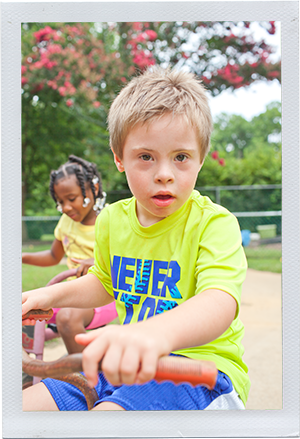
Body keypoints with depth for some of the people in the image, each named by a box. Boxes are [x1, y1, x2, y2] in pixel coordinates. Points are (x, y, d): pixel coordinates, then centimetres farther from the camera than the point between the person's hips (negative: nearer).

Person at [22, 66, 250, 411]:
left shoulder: (214, 222, -15)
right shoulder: (112, 219, 5)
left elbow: (221, 303, -34)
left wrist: (155, 333, -54)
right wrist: (53, 295, 11)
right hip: (126, 366, 7)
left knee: (108, 411, -34)